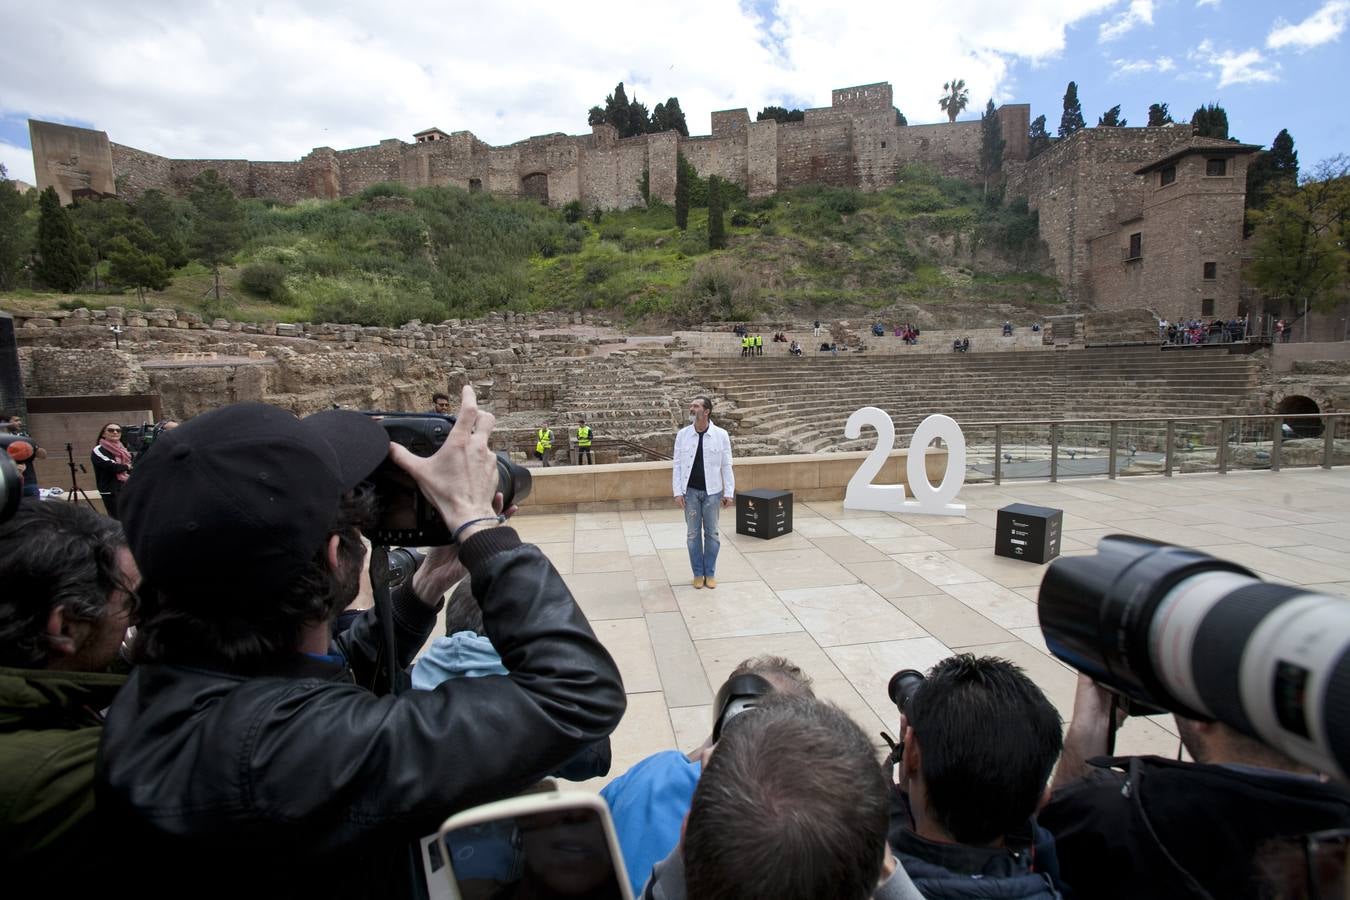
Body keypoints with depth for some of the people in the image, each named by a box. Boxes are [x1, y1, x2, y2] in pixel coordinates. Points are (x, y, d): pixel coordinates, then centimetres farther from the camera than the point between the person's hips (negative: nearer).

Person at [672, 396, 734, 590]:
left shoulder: (721, 435, -5)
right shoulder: (682, 434, -1)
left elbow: (726, 466, -2)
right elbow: (677, 465, 1)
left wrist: (729, 492, -4)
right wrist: (678, 492, -5)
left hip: (712, 491, -1)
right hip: (690, 491, 1)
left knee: (711, 533, 7)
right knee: (693, 533, 8)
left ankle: (710, 573, 20)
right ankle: (698, 573, 20)